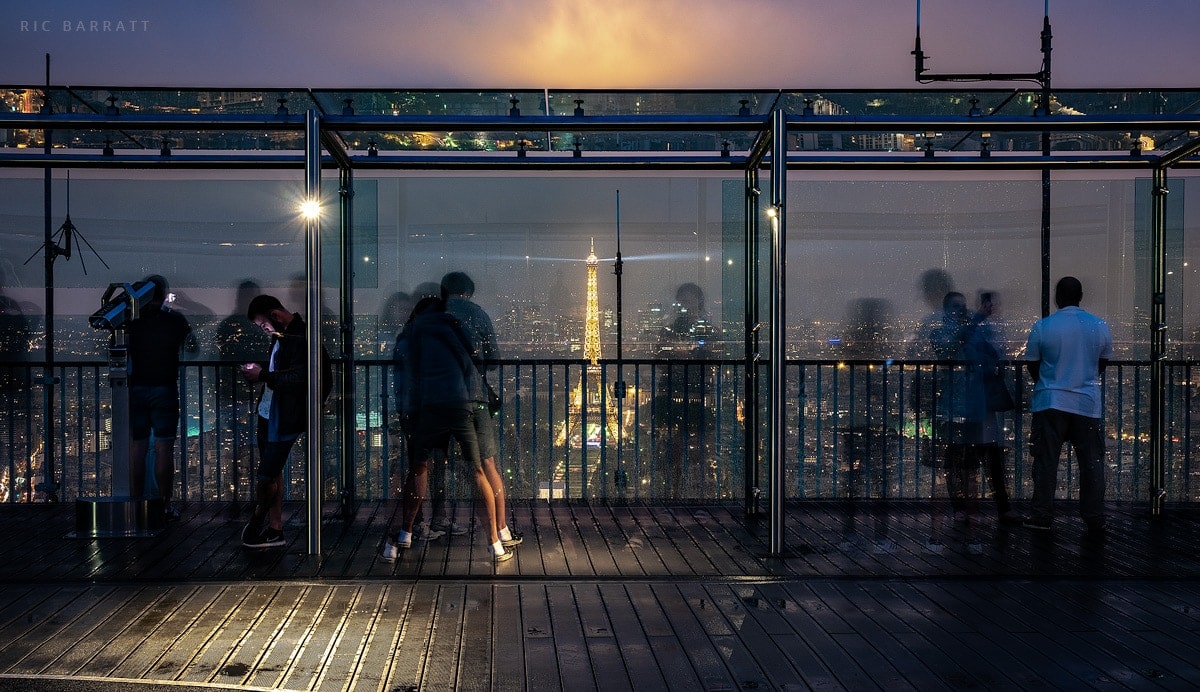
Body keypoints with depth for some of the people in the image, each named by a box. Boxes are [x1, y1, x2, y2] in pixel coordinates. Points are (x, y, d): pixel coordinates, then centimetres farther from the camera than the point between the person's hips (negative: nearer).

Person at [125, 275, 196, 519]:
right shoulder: (175, 319, -2)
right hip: (165, 389, -2)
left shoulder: (131, 319, 0)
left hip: (135, 389, 2)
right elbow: (192, 347, 11)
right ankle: (165, 505, 0)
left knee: (137, 447, 6)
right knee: (164, 448, -1)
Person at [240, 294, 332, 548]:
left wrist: (262, 375, -21)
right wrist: (259, 370, 2)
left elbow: (298, 377, -26)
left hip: (285, 419, -9)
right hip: (268, 413, 9)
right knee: (273, 473, 13)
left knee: (267, 475, -1)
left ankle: (258, 518, 22)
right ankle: (274, 529, 22)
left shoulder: (300, 337, -18)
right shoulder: (281, 335, 11)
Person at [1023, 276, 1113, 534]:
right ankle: (1094, 521, 10)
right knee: (1091, 463, 7)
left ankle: (1042, 516, 8)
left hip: (1050, 404, -2)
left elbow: (1032, 365, 3)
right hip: (1088, 404, 2)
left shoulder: (1042, 327, -7)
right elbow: (1102, 364, 12)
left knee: (1046, 462, 5)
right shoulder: (1100, 326, 0)